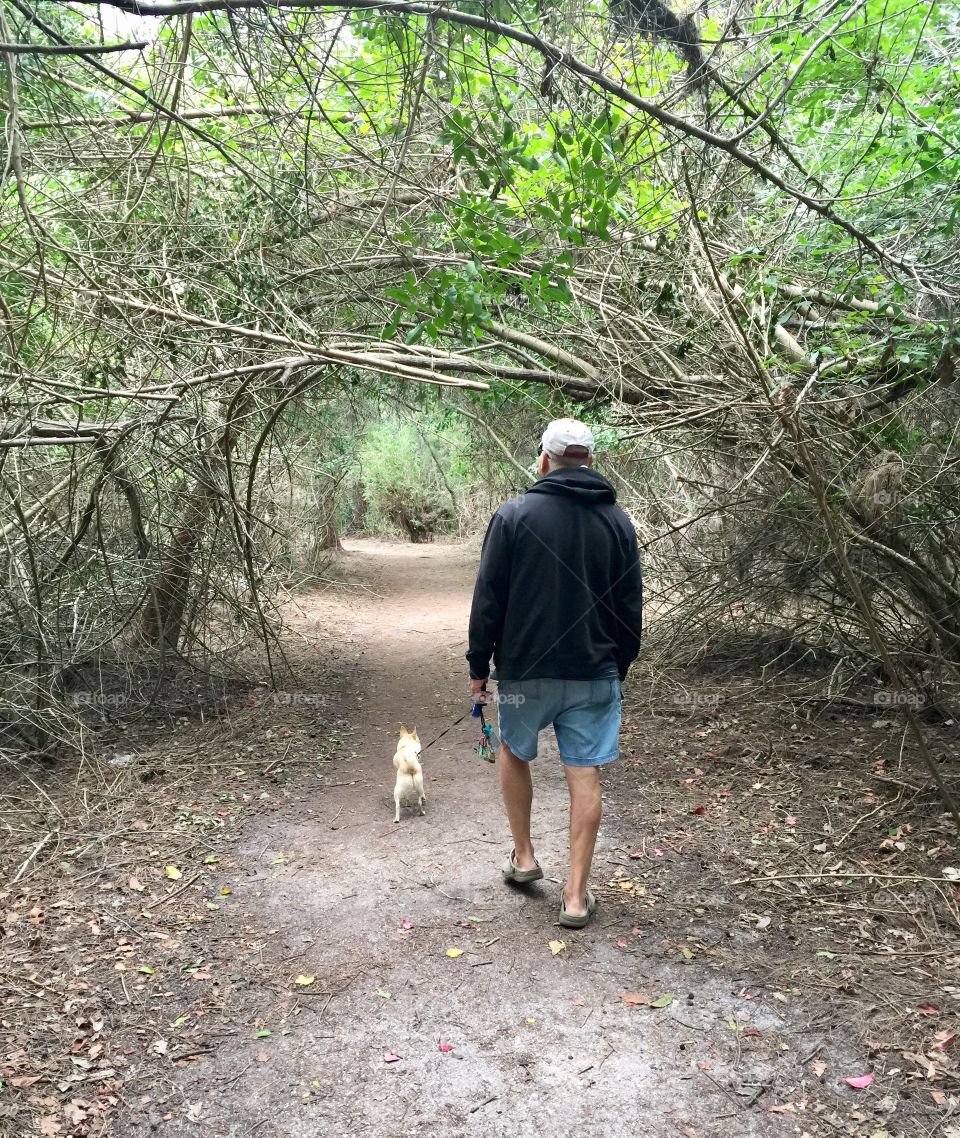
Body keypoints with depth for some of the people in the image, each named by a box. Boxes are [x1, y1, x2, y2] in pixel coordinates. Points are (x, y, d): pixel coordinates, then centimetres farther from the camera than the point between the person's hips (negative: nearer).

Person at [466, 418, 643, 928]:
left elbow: (488, 599, -6)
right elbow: (631, 606, 9)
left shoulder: (514, 515, -6)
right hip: (596, 674, 2)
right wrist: (620, 666, 19)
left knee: (515, 753, 22)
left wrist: (479, 665, 3)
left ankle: (523, 856, 30)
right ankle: (576, 895, 11)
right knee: (585, 776, 5)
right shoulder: (618, 521, 4)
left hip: (526, 670, -2)